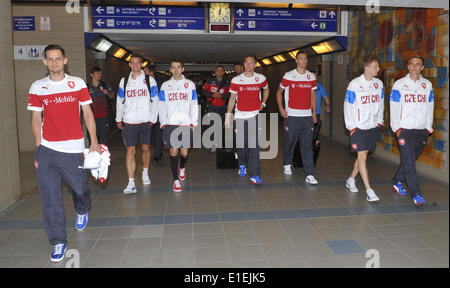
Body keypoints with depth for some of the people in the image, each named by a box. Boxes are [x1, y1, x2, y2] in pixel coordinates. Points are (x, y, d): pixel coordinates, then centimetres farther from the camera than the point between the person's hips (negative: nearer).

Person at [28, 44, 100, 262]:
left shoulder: (78, 84, 4)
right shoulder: (37, 87, 7)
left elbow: (88, 114, 4)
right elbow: (36, 119, 9)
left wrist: (94, 142, -3)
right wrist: (38, 148, 2)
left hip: (73, 148, -1)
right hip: (46, 150, 1)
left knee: (80, 188, 8)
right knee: (50, 199, 0)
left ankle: (82, 211, 45)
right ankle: (58, 242, 13)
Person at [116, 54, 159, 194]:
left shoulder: (149, 80, 4)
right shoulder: (124, 81, 10)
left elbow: (154, 101, 3)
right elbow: (120, 101, 15)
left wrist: (152, 118, -3)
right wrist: (118, 119, 15)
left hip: (145, 121, 0)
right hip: (129, 121, 1)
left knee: (146, 148, 10)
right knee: (130, 150, -5)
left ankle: (145, 173, 35)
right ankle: (131, 184, -7)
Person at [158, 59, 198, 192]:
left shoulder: (190, 84, 10)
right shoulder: (165, 86, 11)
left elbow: (194, 105, 8)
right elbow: (162, 107, 10)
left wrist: (193, 123, 0)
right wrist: (164, 124, 1)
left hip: (186, 124, 0)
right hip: (171, 124, 0)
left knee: (184, 152, 1)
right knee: (173, 151, -4)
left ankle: (182, 167, 35)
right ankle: (176, 180, 5)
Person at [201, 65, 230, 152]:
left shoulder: (226, 83, 8)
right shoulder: (210, 81, 3)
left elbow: (229, 95, 4)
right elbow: (203, 91, 0)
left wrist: (221, 96, -14)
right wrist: (213, 95, -12)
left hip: (222, 107, 3)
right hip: (212, 107, -2)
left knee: (220, 125, 9)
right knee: (213, 124, -10)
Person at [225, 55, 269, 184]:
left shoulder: (261, 78, 3)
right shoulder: (236, 80, 1)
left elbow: (266, 89, 24)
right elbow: (232, 98, 4)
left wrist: (263, 103, 12)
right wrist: (228, 116, 0)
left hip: (254, 115, -1)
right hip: (240, 115, 1)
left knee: (254, 145, -10)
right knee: (241, 143, 9)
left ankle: (254, 175, -11)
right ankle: (242, 165, 36)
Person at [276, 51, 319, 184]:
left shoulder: (311, 77, 9)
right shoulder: (288, 76, -1)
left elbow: (313, 94, 16)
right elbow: (279, 91, 7)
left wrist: (314, 113, 10)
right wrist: (281, 108, -5)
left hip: (307, 116, 2)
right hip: (292, 115, -2)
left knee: (307, 145, -2)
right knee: (290, 142, 7)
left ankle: (309, 175, -2)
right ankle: (287, 165, 33)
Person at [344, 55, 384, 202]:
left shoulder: (378, 83, 5)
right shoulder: (354, 84, -12)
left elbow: (380, 103, 16)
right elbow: (348, 106, -9)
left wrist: (379, 121, 10)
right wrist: (351, 127, -10)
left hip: (373, 127, 6)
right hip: (359, 127, -6)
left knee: (363, 154, 13)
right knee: (362, 157, -6)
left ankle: (351, 180, 32)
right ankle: (369, 190, -5)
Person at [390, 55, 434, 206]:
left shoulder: (427, 85, 9)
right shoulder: (399, 84, 0)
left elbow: (429, 108, 12)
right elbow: (394, 108, -1)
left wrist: (428, 128, 7)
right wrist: (397, 128, -5)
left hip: (421, 130, 4)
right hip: (405, 129, -3)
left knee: (409, 160, 12)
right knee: (409, 162, -8)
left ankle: (397, 182, 31)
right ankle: (416, 194, -6)